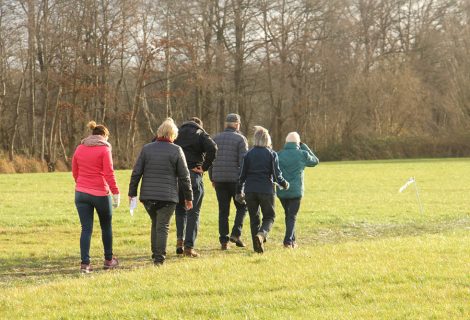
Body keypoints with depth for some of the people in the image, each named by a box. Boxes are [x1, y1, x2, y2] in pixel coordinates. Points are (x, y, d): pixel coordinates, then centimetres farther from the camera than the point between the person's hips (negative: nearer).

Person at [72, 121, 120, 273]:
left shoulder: (79, 149, 8)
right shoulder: (104, 149, -6)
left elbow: (75, 172, 14)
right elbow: (109, 173, -13)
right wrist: (115, 192, -12)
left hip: (81, 192, 3)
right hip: (101, 193, -3)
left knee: (86, 229, 2)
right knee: (106, 226, 15)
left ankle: (85, 263, -6)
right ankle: (108, 260, 24)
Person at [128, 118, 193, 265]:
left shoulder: (147, 148, 5)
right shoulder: (176, 151, -2)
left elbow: (136, 172, 4)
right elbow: (184, 176, 0)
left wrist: (132, 192, 11)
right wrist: (188, 197, 7)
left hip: (148, 196, 3)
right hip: (168, 197, -3)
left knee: (155, 224, 19)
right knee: (163, 227, -1)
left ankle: (155, 255, 19)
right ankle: (159, 258, -6)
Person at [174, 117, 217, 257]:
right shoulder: (201, 134, 5)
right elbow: (212, 148, -17)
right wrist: (204, 167, -8)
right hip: (193, 176, -3)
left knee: (180, 209, 21)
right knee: (193, 212, 3)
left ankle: (180, 239, 6)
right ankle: (189, 247, -2)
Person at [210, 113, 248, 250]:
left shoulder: (215, 139, 10)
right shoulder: (240, 139, -4)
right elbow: (243, 161, -11)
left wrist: (212, 178, 17)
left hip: (219, 181, 4)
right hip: (235, 179, -4)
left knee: (223, 211, 8)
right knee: (242, 207, 11)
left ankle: (223, 241, 5)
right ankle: (236, 234, -5)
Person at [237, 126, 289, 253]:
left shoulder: (249, 154, 4)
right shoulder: (271, 154, -2)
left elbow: (242, 174, 5)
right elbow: (276, 173, -5)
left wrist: (239, 191, 12)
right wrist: (284, 183, 14)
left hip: (250, 190, 2)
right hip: (266, 190, -2)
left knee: (254, 218, 12)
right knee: (269, 217, 8)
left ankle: (257, 246, 10)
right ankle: (261, 234, -21)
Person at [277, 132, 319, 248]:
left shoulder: (279, 155, -1)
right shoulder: (302, 154, -5)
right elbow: (315, 161, 14)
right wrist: (304, 147, 14)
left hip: (282, 192, 3)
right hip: (296, 191, -3)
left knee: (288, 215, 19)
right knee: (292, 217, 2)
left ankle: (292, 240, 23)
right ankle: (288, 241, -10)